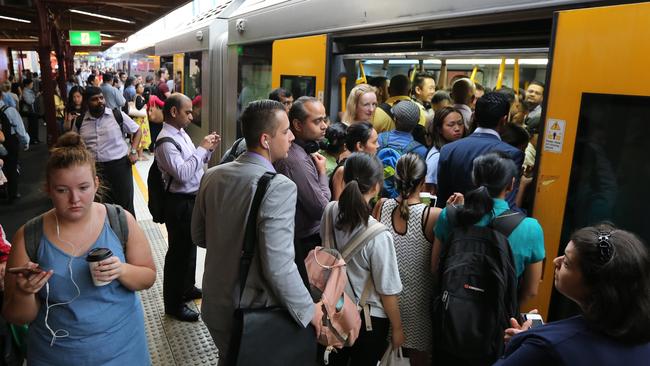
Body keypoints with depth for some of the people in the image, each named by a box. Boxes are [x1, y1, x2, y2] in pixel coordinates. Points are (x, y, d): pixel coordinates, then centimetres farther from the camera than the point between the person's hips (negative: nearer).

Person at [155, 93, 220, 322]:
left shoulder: (181, 134, 9)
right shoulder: (166, 142, -20)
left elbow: (196, 164, 15)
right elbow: (183, 174, -30)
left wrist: (210, 149, 0)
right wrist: (202, 148, -24)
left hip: (193, 199, 10)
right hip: (179, 202, -10)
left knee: (190, 245, 23)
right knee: (179, 251, 2)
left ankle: (187, 288, 42)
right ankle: (173, 303, 18)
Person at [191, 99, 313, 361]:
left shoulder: (212, 175, -4)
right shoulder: (280, 187, -25)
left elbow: (199, 236, 7)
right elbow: (279, 267, -29)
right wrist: (311, 314, -17)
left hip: (214, 305, 6)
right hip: (254, 314, -5)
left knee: (229, 358, 28)